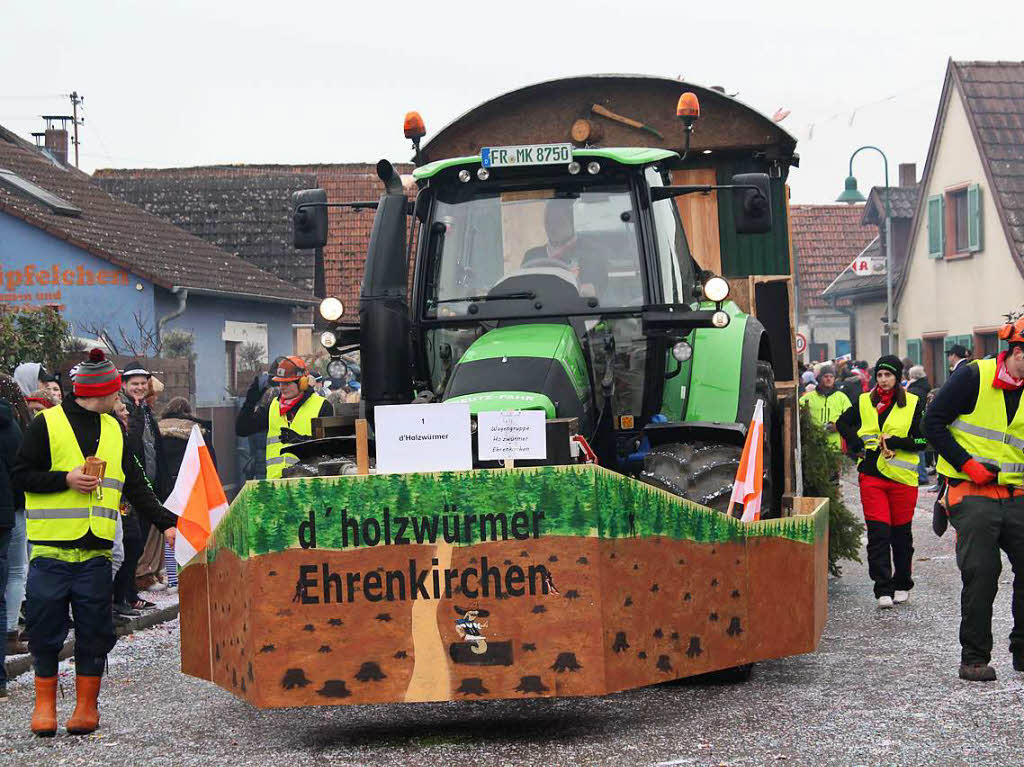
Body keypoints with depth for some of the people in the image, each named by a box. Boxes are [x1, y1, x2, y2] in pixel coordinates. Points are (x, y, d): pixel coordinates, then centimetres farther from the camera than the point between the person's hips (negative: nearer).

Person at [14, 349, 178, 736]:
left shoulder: (113, 430, 14)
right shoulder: (47, 424, -2)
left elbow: (135, 486, 16)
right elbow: (22, 474, -3)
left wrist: (166, 522, 7)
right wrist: (66, 479, -15)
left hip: (95, 550, 4)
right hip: (51, 548, -4)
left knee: (94, 631, 4)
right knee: (45, 629, 2)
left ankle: (87, 704, 13)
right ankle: (45, 702, 15)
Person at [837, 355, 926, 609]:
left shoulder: (914, 404, 2)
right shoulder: (864, 402, 9)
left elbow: (922, 440, -2)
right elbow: (843, 423, 22)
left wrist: (893, 442, -15)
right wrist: (858, 445, 6)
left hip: (902, 476, -1)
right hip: (871, 475, 1)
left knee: (901, 533, 9)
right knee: (878, 532, -8)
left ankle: (902, 584, 24)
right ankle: (883, 589, -8)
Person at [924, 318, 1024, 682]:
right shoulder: (973, 377, -7)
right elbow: (934, 423, -6)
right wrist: (967, 464, -13)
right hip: (973, 497, -5)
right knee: (980, 576, -6)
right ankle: (974, 658, 6)